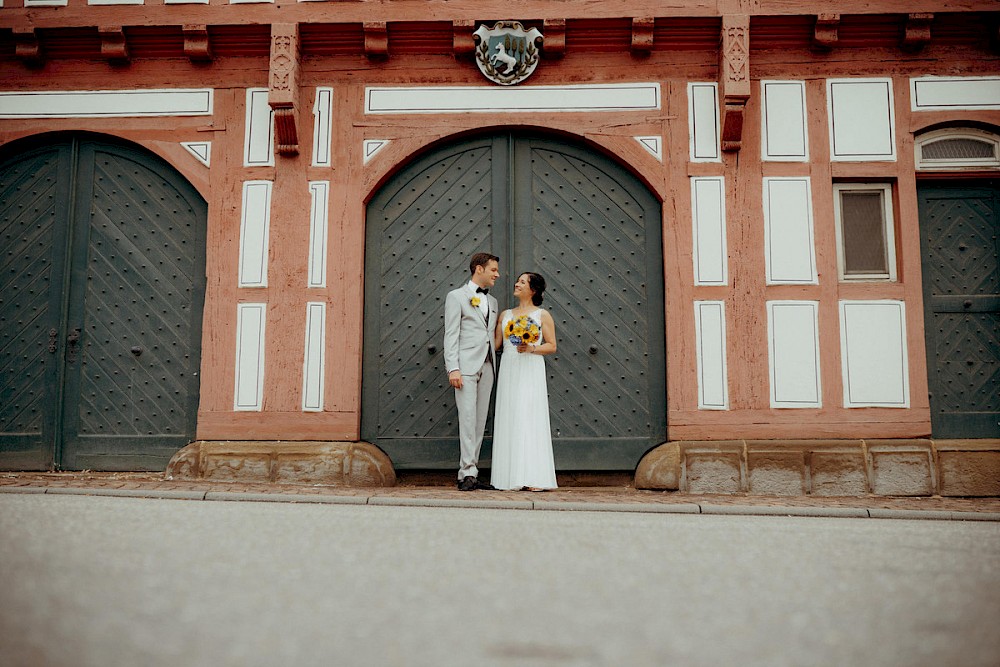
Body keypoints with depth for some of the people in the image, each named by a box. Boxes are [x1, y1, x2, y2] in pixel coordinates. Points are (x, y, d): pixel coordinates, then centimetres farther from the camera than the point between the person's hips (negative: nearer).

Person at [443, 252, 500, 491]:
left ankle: (469, 473, 8)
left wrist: (494, 366, 12)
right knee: (467, 418, -11)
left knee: (480, 420, 4)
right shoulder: (456, 296, 3)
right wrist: (453, 368, -14)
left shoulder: (492, 301, 22)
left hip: (487, 366, 6)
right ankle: (468, 472, -10)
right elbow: (451, 335, -5)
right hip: (466, 366, -6)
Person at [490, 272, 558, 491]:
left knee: (531, 420, -9)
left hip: (531, 372, -4)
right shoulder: (505, 315, 16)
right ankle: (511, 476, 3)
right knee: (509, 421, 0)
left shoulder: (542, 315, 5)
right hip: (508, 371, 4)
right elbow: (495, 343, 10)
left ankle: (535, 478, -8)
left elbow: (552, 346, 2)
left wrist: (531, 348, -13)